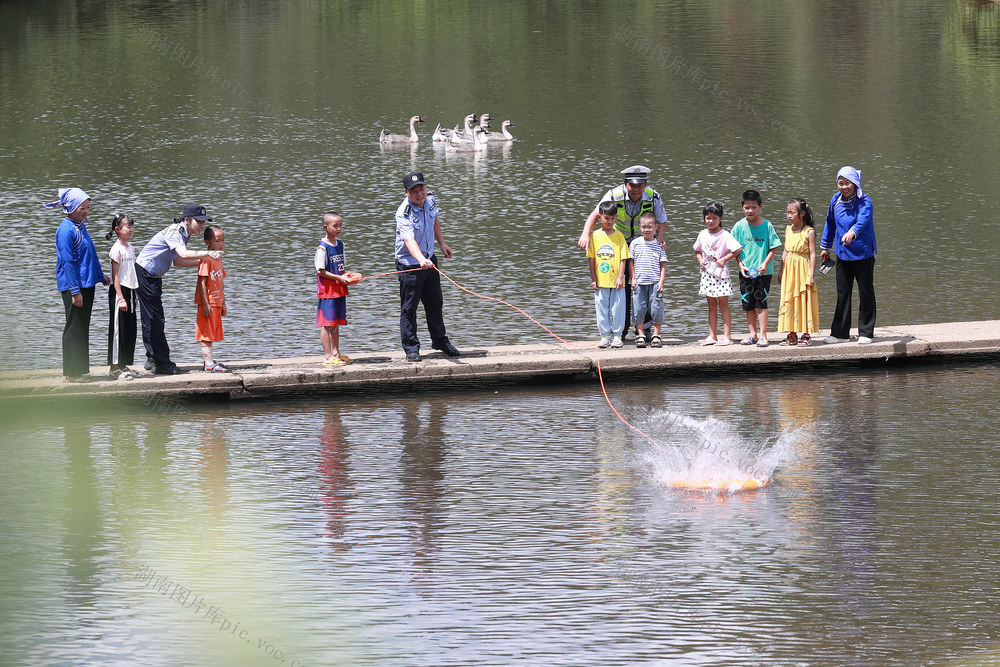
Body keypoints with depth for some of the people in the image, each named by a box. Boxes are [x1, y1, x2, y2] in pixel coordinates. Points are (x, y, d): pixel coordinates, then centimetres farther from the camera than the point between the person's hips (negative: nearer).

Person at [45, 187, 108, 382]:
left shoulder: (80, 226, 12)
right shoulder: (66, 230, -16)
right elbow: (67, 262, -19)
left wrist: (100, 275, 31)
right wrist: (75, 291, -21)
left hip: (86, 284, 9)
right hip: (73, 285, -9)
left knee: (83, 327, 12)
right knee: (74, 328, -4)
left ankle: (81, 370, 18)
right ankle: (73, 373, 2)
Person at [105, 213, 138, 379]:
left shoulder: (130, 248, 12)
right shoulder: (117, 249, -13)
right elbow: (115, 275, -15)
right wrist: (121, 298, -19)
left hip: (129, 291, 8)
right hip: (119, 291, -8)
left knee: (130, 330, 10)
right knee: (118, 329, -5)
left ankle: (124, 365, 17)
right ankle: (115, 367, -2)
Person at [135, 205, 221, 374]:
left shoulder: (183, 234, 10)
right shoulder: (174, 231, -20)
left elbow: (177, 261, 17)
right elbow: (183, 254, -36)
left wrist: (202, 262, 7)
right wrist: (208, 253, -39)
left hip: (153, 276, 10)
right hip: (144, 274, -10)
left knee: (152, 319, 15)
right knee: (155, 320, -7)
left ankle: (152, 359, 22)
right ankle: (162, 363, -4)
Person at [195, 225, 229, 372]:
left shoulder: (218, 259, 14)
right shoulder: (206, 259, -14)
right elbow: (202, 282, -18)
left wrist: (223, 304, 21)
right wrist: (205, 304, -21)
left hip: (216, 303, 9)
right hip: (207, 303, -9)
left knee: (211, 334, 14)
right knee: (206, 334, -6)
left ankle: (209, 360, 21)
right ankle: (209, 363, -9)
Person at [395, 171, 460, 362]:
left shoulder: (430, 200, -5)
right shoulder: (404, 214, -27)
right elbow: (409, 240, -42)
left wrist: (442, 243, 26)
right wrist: (421, 260, -58)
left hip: (429, 259, 7)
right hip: (410, 264, -7)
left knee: (435, 302, 18)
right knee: (409, 307, -2)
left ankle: (440, 340, 34)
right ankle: (411, 348, 8)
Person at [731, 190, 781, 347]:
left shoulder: (767, 226, -6)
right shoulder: (739, 226, 0)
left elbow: (774, 247, -2)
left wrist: (765, 263, -13)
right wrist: (741, 265, -6)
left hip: (763, 271, -3)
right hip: (746, 272, 3)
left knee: (761, 302, -6)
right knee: (748, 304, 8)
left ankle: (762, 335, -2)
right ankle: (753, 335, 18)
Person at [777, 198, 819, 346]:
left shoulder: (809, 232, -8)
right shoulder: (788, 230, 9)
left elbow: (812, 254, -9)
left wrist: (812, 274, -13)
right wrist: (781, 272, 15)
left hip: (803, 269, -6)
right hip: (789, 269, 6)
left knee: (804, 301, -3)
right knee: (788, 301, 6)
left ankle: (806, 334, 4)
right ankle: (792, 335, 12)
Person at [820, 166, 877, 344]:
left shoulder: (864, 202, -16)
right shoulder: (836, 200, 1)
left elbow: (862, 221, -35)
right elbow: (830, 223, 17)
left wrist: (852, 233, -55)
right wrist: (825, 247, 24)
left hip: (863, 254, -5)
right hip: (842, 254, 5)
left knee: (866, 293, 3)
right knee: (842, 294, 10)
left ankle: (866, 333, 13)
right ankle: (840, 333, 18)